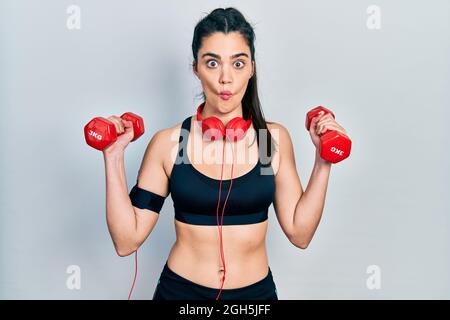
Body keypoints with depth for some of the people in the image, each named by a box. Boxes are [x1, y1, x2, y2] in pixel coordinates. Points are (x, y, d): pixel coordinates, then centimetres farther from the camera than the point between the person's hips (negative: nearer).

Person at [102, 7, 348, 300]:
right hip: (181, 289, -1)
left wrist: (323, 161, -10)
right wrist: (114, 156, -15)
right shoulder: (168, 143, -10)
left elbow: (300, 233, -4)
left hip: (257, 290, 2)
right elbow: (127, 241, -10)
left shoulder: (275, 138, -6)